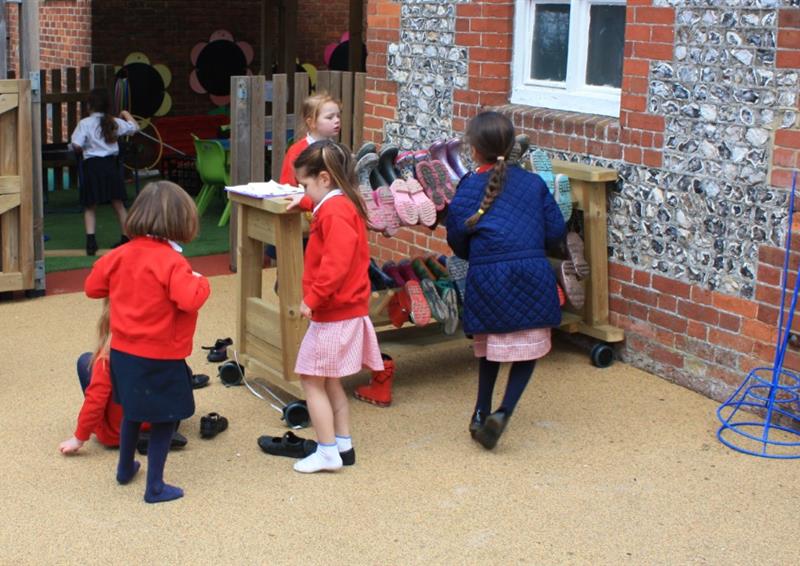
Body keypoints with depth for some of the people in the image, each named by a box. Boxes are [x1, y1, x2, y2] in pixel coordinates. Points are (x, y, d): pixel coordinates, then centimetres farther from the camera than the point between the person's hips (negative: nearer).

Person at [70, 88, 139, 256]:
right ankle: (126, 238, 17)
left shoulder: (85, 124, -7)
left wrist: (83, 149, 8)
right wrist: (127, 115, 33)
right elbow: (135, 127, 16)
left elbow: (76, 145, -15)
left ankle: (91, 239, -11)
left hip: (93, 165, -3)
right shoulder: (115, 122, 3)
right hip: (111, 163, 3)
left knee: (90, 207, 5)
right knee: (118, 204, 13)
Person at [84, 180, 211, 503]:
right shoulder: (171, 261, -21)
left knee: (132, 411, 26)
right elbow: (190, 300, -31)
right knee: (163, 419, 7)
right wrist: (200, 282, -13)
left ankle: (125, 469, 43)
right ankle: (155, 487, 14)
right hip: (159, 358, -7)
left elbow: (93, 286, 9)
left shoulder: (122, 255, -1)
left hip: (123, 351, 7)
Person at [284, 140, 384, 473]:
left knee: (312, 380, -3)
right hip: (342, 310, 10)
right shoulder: (340, 203, 11)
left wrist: (312, 298, -28)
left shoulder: (335, 212, -20)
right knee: (328, 381, 17)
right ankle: (343, 445, 23)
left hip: (335, 314, -10)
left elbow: (335, 263, -31)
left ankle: (328, 452, 2)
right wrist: (305, 202, 32)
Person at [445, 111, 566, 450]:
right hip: (532, 274, 0)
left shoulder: (467, 188, 0)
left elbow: (456, 238, 0)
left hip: (487, 277, 0)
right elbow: (556, 231, 5)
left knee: (491, 345, 19)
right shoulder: (533, 183, 5)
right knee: (529, 346, 10)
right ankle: (504, 411, -4)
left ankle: (481, 413, 24)